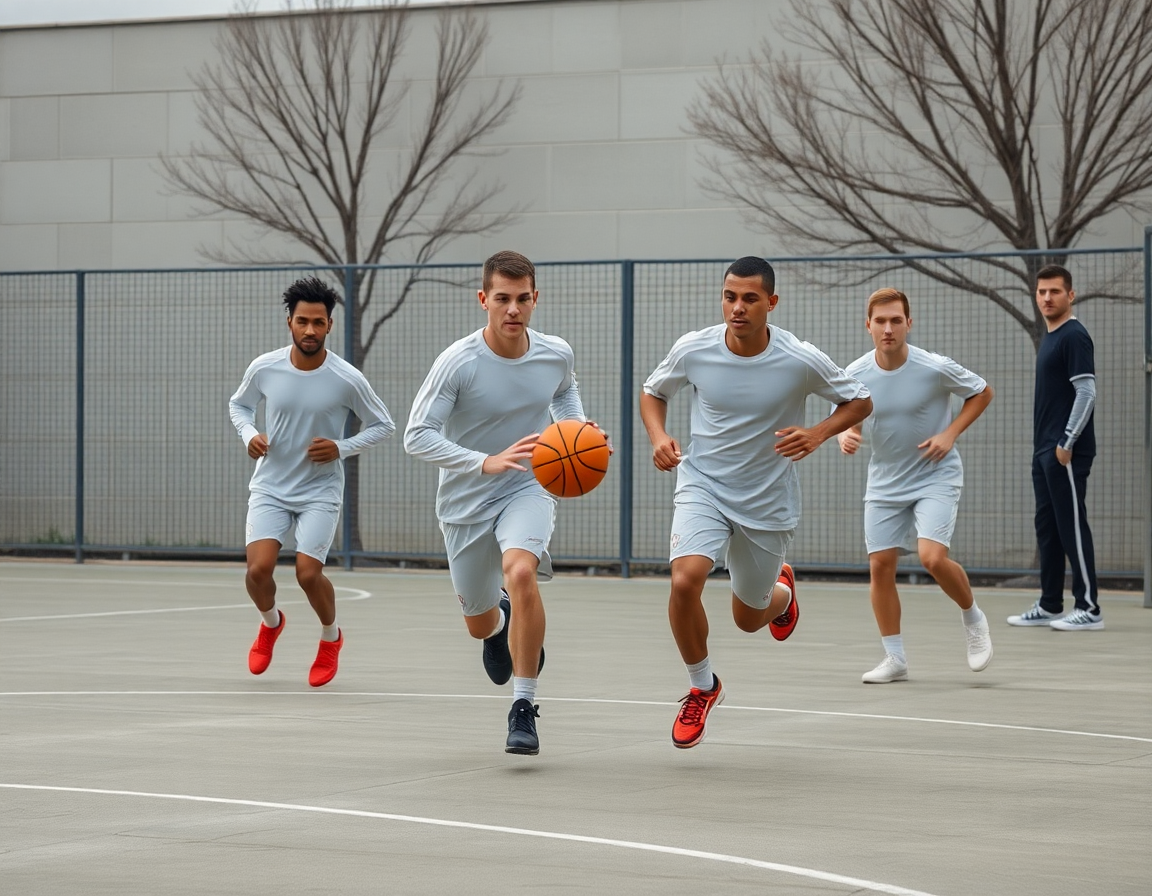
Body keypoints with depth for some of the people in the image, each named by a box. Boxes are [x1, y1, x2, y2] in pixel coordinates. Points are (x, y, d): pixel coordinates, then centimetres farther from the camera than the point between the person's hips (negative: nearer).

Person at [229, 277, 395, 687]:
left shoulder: (347, 380, -14)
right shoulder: (264, 368, -8)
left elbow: (383, 425, 0)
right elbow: (239, 404, 13)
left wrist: (342, 448, -16)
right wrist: (250, 435, -8)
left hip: (320, 491, -2)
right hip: (270, 486, 2)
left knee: (308, 573, -15)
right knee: (259, 568, -15)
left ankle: (330, 638, 18)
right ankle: (270, 623, 21)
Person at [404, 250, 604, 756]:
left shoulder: (557, 354, -9)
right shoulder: (458, 362, -21)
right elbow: (417, 437, -24)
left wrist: (576, 427, -4)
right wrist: (486, 462, -36)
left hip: (528, 489, 0)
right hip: (465, 501, 0)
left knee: (520, 571, -33)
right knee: (479, 625, 15)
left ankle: (524, 708, -23)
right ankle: (502, 621, 57)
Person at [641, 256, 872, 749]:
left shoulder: (801, 361, -18)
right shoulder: (693, 349, -13)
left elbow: (860, 401, -2)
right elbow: (652, 392, 7)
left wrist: (818, 433, -20)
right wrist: (659, 437, -13)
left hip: (768, 501, 0)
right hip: (703, 485, 0)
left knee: (749, 618, 13)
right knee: (685, 578, -27)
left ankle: (780, 589, 54)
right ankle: (702, 685, -2)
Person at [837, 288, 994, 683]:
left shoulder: (936, 368, -17)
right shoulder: (855, 374, -9)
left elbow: (982, 393, 0)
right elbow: (847, 420, 7)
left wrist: (950, 434, -13)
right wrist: (846, 436, -18)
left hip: (935, 476, -4)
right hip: (885, 482, 4)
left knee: (933, 557, -21)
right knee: (880, 565, 0)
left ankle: (972, 618, 8)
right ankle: (894, 658, 13)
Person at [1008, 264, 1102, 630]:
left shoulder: (1074, 337, -11)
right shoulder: (1048, 339, 17)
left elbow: (1086, 392, -18)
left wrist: (1067, 443, -19)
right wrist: (1046, 446, 18)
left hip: (1067, 453, -10)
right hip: (1044, 450, 10)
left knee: (1072, 525, -8)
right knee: (1047, 527, 11)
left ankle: (1088, 609, -6)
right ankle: (1049, 606, 17)